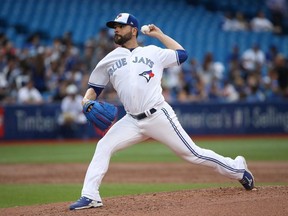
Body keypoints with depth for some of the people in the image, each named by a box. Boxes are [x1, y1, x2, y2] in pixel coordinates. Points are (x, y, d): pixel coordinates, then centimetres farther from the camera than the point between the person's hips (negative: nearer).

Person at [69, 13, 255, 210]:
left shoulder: (153, 52, 9)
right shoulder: (109, 60, 13)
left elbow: (182, 54, 13)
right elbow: (94, 88, 15)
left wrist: (160, 35, 15)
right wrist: (87, 101, -7)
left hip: (159, 116, -3)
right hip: (132, 121, 3)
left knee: (191, 153, -3)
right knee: (103, 147, -14)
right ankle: (89, 197, -13)